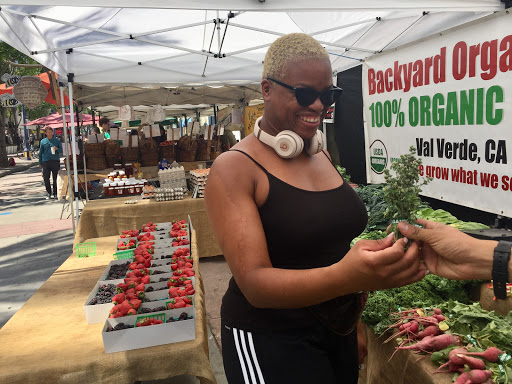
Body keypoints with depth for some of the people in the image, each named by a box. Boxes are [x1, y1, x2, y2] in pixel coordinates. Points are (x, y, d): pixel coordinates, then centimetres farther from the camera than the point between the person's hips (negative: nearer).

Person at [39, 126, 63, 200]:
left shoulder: (57, 141, 8)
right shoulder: (43, 141, 10)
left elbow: (61, 151, 9)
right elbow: (40, 152, 15)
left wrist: (57, 149, -13)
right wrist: (40, 163, 12)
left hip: (55, 161, -1)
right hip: (46, 161, 1)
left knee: (55, 178, 2)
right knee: (46, 178, -2)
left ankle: (55, 193, 11)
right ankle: (48, 193, 10)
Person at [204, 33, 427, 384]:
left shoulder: (323, 155, 4)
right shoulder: (234, 168, -16)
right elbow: (255, 283, -23)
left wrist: (354, 321, 14)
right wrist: (346, 277, -38)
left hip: (338, 329, 6)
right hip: (269, 338, -6)